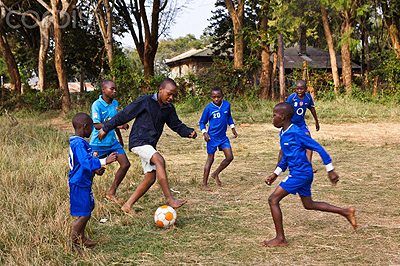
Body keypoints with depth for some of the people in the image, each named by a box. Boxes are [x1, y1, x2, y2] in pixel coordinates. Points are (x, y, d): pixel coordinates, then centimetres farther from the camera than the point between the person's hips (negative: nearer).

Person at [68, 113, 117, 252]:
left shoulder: (76, 142, 10)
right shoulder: (79, 144, -23)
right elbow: (86, 162, -33)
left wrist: (95, 169, 16)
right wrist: (104, 161, -33)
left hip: (84, 182, 11)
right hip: (79, 184, -11)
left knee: (89, 207, 23)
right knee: (84, 215, -5)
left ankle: (81, 237, 36)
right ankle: (72, 243, 6)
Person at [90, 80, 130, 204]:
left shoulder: (115, 103, 5)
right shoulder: (97, 104, -16)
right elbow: (97, 125, -25)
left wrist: (120, 137, 28)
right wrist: (117, 125, -33)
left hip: (113, 141, 7)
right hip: (99, 143, -7)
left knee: (125, 164, 0)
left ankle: (111, 193, 12)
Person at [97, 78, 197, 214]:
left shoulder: (169, 108, 8)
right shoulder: (145, 101, -11)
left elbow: (176, 125, 17)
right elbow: (124, 115, -7)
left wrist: (189, 132, -4)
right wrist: (106, 128, -1)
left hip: (150, 145, 8)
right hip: (138, 141, -8)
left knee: (151, 178, 4)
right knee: (159, 160, -29)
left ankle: (127, 205, 17)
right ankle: (169, 199, -30)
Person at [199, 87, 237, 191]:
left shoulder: (227, 104, 0)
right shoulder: (208, 108, -12)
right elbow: (202, 122, -2)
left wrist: (233, 128, 14)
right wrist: (204, 132, -16)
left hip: (223, 136, 5)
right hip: (212, 137, -5)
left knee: (229, 157, 0)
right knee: (210, 159, -1)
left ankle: (216, 174, 22)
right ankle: (204, 184, 8)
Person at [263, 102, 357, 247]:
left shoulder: (296, 133, -19)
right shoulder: (283, 133, 10)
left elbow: (318, 148, -16)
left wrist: (330, 170, -13)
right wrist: (275, 174, 18)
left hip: (300, 173, -10)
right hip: (303, 174, 10)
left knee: (273, 200, -8)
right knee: (308, 204, 22)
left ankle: (280, 238, -2)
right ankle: (346, 212, 27)